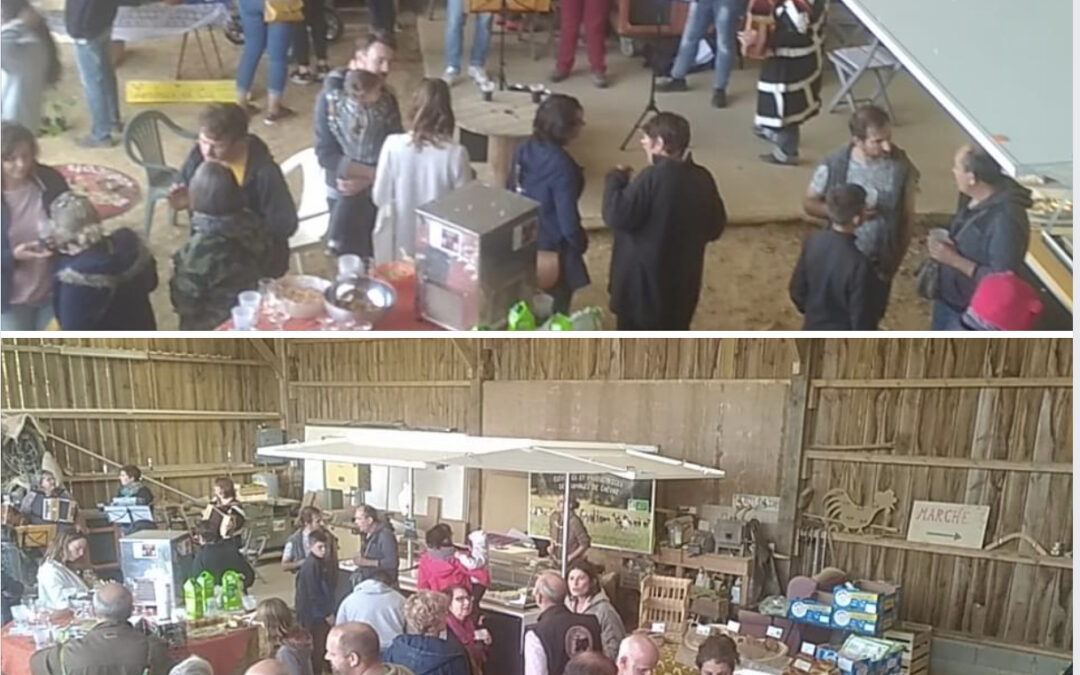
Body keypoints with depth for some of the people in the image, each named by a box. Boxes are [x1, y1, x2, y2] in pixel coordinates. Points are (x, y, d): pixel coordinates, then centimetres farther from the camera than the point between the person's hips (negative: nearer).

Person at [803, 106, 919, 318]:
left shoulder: (902, 167, -16)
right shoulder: (835, 165, -20)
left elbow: (907, 218, -4)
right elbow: (809, 203, -6)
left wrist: (896, 262, 0)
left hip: (880, 264, 1)